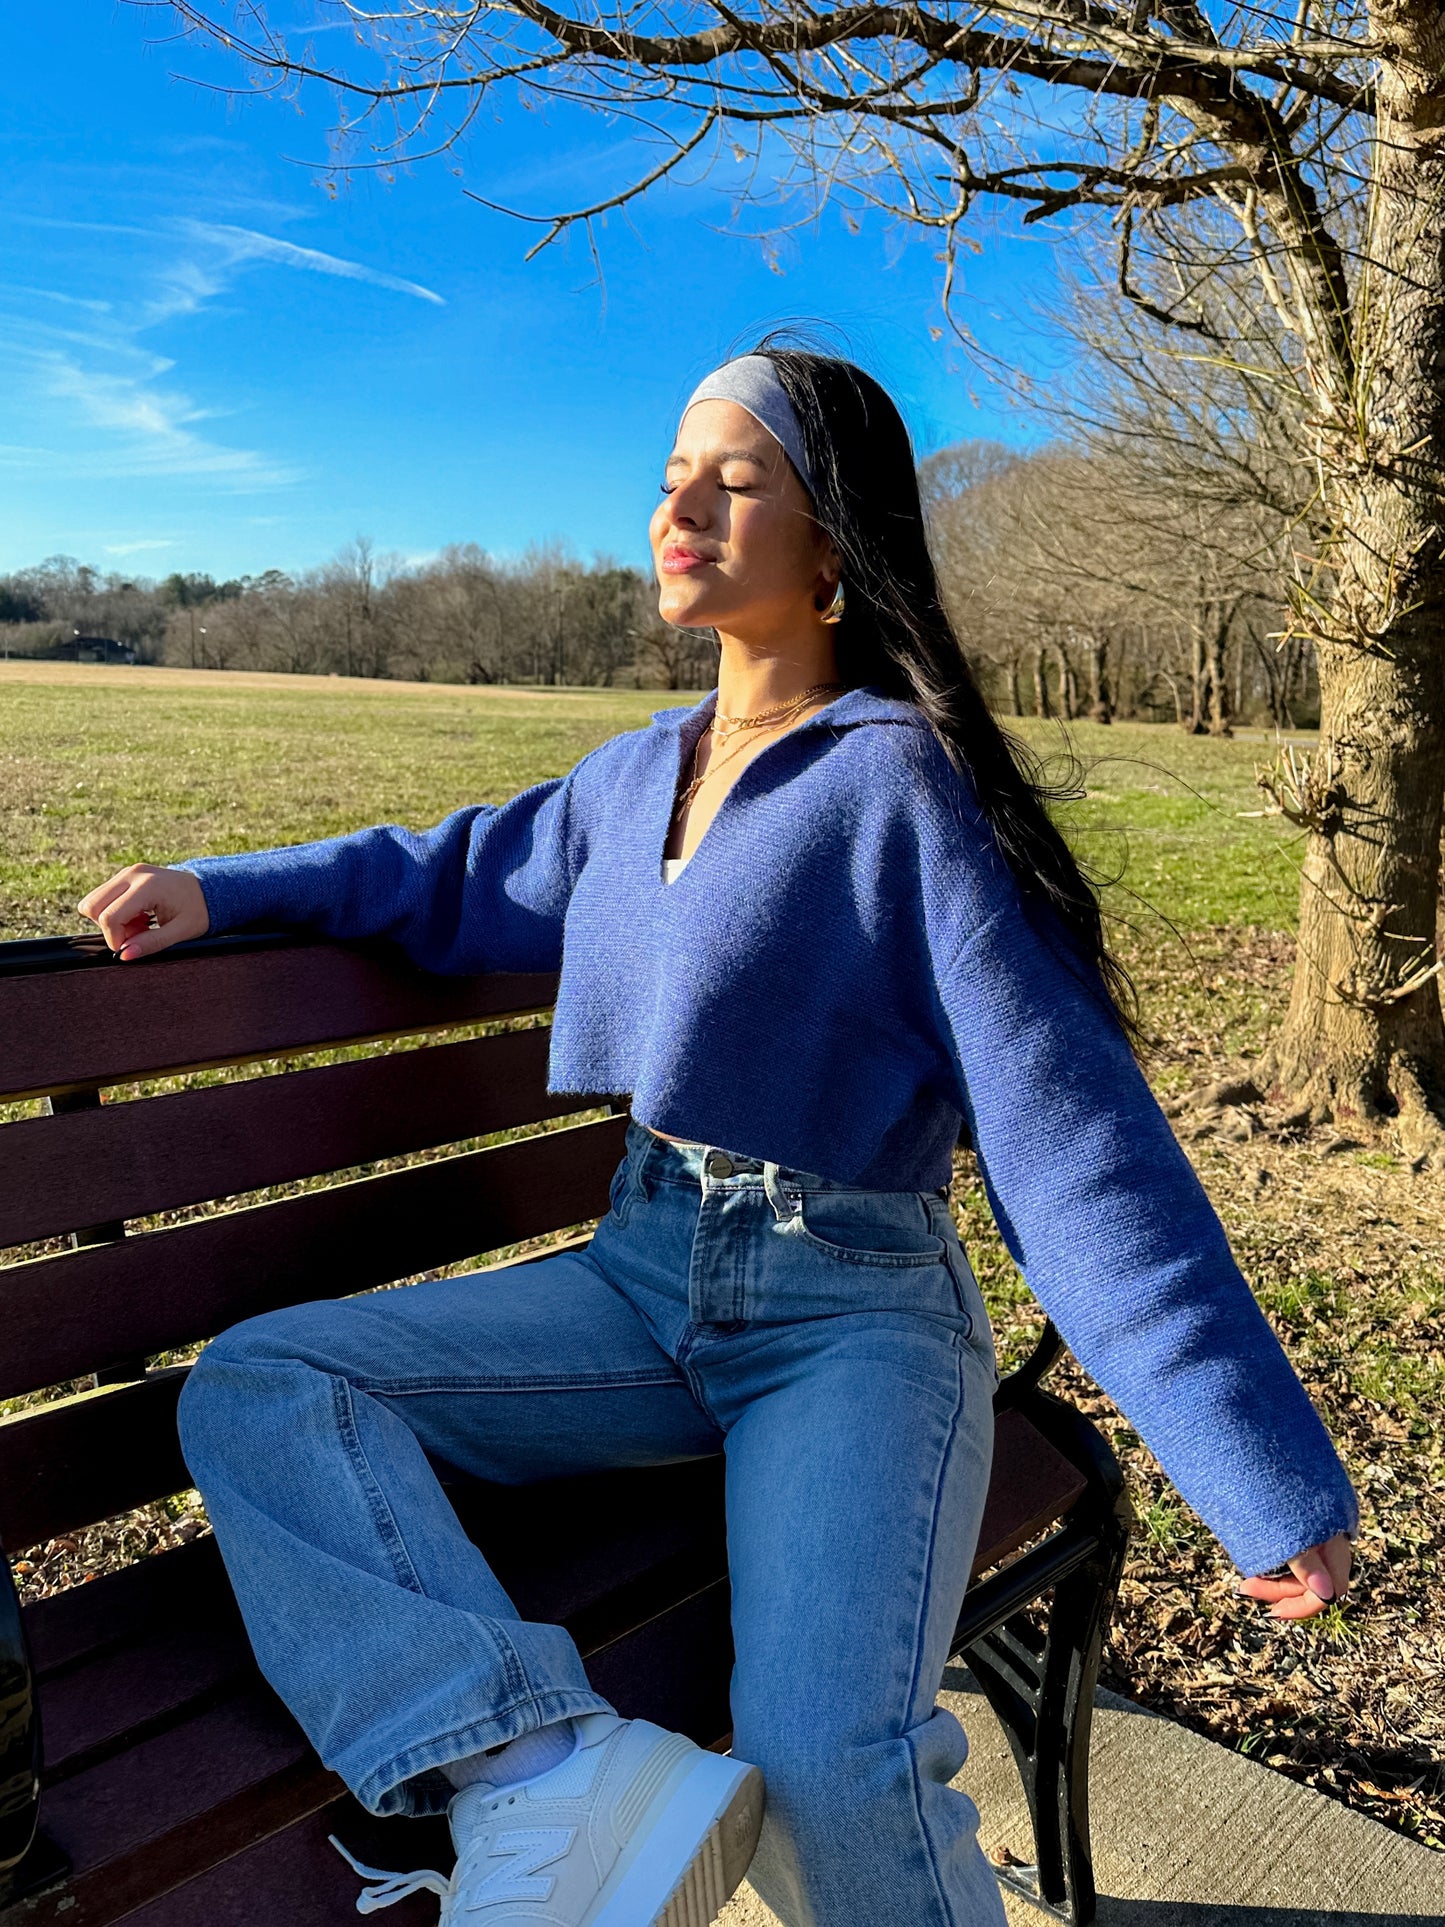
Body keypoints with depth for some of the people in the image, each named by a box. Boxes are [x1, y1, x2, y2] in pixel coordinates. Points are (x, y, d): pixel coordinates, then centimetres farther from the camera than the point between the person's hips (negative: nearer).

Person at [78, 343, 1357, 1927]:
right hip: (645, 1272, 6)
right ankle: (550, 1769, -25)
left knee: (830, 1762, -27)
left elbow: (1070, 1132, -17)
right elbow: (460, 878, 26)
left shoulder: (900, 784, -11)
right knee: (253, 1387, -11)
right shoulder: (630, 775, 9)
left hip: (854, 1308, -5)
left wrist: (1270, 1478, -19)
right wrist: (220, 889, 16)